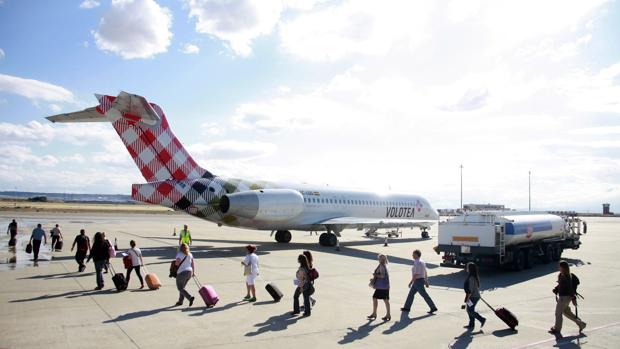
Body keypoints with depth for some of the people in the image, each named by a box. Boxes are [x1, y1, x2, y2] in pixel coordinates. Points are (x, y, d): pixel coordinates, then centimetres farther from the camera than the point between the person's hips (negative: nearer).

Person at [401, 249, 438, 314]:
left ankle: (433, 308, 4)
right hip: (421, 280, 10)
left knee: (424, 295, -3)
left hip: (418, 281, -10)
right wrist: (426, 282, 19)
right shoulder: (422, 262, 12)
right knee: (411, 293, 14)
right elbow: (425, 273, 15)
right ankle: (407, 308, 19)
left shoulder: (417, 263, -20)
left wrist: (411, 282, -18)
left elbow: (416, 274, -23)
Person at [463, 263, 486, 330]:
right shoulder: (476, 276, 7)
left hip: (473, 297, -10)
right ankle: (471, 325, 21)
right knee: (470, 310, 15)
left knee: (470, 311, 2)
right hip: (476, 296, 10)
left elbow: (471, 289, -23)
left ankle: (482, 319, 7)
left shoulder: (471, 278, -23)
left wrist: (467, 298, -16)